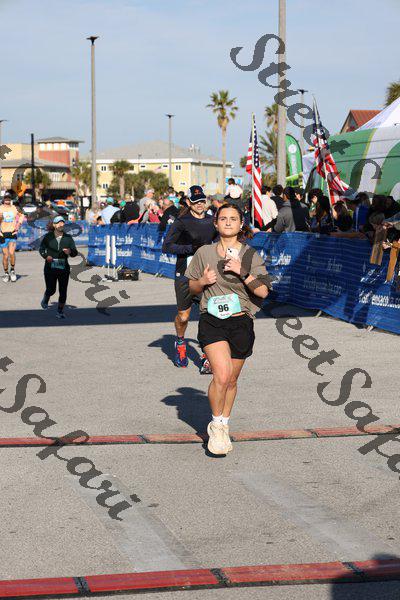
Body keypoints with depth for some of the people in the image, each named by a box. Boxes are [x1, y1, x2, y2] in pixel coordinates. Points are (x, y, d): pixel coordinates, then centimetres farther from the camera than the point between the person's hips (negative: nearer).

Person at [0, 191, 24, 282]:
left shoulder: (14, 208, 7)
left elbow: (21, 215, 24)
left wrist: (18, 224, 12)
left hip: (13, 234, 0)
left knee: (11, 253, -18)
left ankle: (12, 270, 3)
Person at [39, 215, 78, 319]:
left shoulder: (68, 238, 4)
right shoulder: (48, 237, 1)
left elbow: (75, 252, 3)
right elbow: (41, 249, 9)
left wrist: (70, 252, -20)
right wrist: (46, 256, -11)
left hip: (64, 268, 2)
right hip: (50, 267, -1)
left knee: (63, 291, 0)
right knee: (51, 290, -2)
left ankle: (60, 311, 15)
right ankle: (45, 300, 33)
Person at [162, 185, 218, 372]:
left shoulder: (211, 222, 9)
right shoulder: (181, 222, -5)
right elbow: (166, 247, -12)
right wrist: (191, 248, -19)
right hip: (185, 274, -3)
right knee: (183, 316, 8)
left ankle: (207, 357, -5)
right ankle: (180, 343, 40)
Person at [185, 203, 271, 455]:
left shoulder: (251, 255, 2)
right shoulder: (204, 253, 4)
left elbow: (263, 291, -5)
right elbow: (192, 287, 15)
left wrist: (242, 272, -17)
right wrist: (203, 281, -7)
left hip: (241, 322, 1)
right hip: (212, 321, -1)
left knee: (231, 380, 11)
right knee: (222, 375, -18)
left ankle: (224, 426, 33)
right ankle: (216, 425, 3)